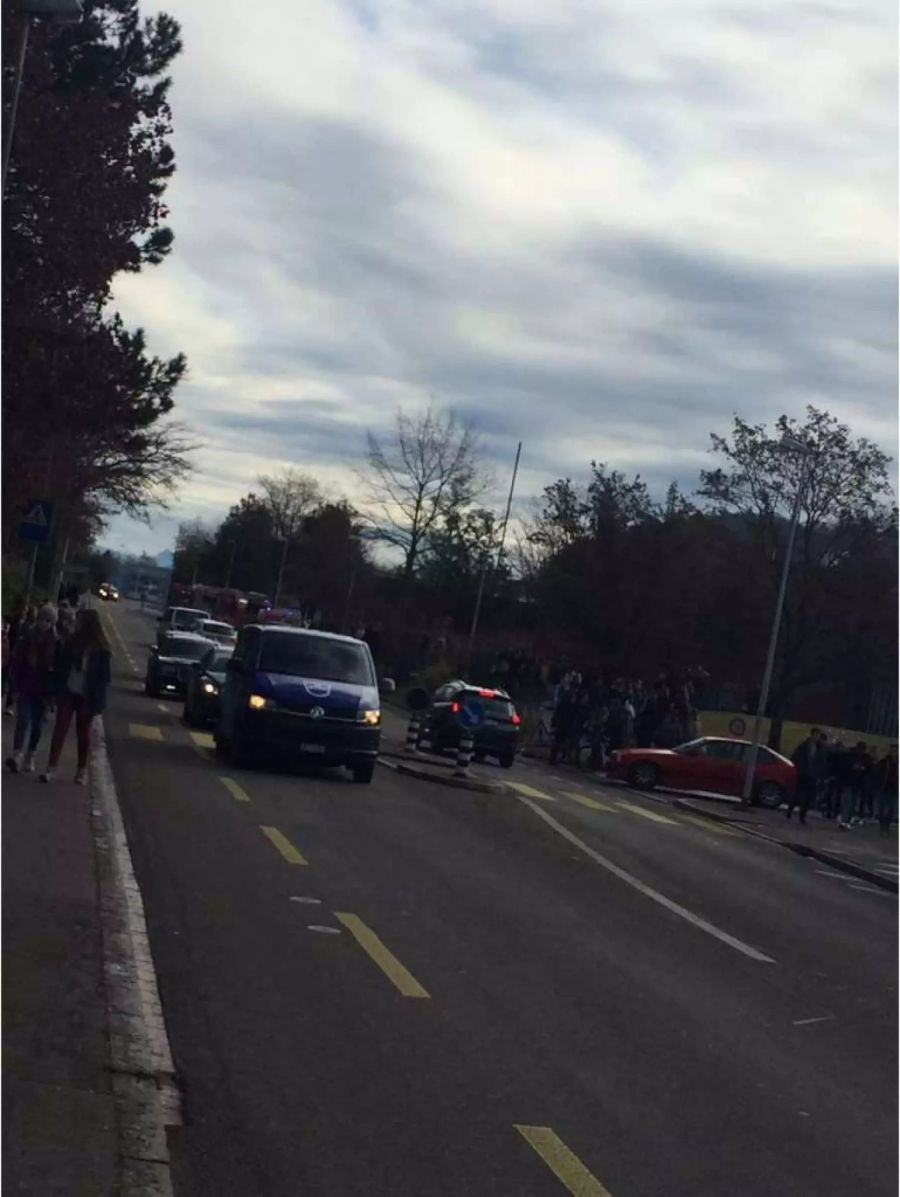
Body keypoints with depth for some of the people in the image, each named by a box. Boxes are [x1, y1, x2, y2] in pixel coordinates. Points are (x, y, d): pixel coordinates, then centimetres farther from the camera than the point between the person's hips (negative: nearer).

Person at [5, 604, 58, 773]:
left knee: (37, 724, 7)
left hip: (43, 690, 1)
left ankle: (29, 757, 17)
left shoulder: (55, 643, -2)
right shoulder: (26, 639, -2)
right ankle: (16, 754, -18)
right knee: (23, 721, -12)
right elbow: (16, 664, -1)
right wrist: (16, 686, -8)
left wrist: (53, 691, -6)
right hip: (26, 688, -1)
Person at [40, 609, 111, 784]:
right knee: (60, 729, -4)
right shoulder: (70, 642, 3)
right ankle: (51, 768, -7)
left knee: (83, 733, 9)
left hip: (86, 696, -2)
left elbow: (103, 677, -6)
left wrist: (96, 700, -12)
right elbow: (60, 667, 6)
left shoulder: (101, 649, -7)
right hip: (67, 693, 2)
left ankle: (82, 770, 20)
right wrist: (57, 690, -2)